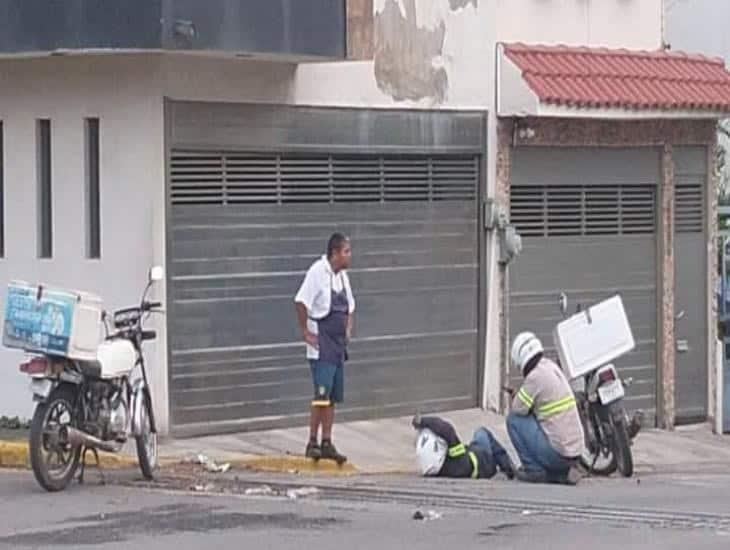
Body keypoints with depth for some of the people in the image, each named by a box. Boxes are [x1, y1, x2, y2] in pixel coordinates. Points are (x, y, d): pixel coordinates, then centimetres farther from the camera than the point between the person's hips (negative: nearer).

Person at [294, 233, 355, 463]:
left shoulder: (342, 275, 12)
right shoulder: (318, 272, -15)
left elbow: (349, 307, 26)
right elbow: (301, 302, -21)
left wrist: (348, 329, 14)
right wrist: (306, 333, -17)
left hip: (338, 345, 8)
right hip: (322, 345, -8)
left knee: (333, 397, 9)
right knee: (322, 395, -12)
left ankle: (327, 443, 13)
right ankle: (312, 443, -6)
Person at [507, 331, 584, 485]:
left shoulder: (536, 376, -15)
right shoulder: (554, 369, 12)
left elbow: (518, 408, -7)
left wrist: (515, 399, 12)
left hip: (557, 453, -8)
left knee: (514, 419, -1)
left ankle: (533, 469, 1)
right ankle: (563, 473, 13)